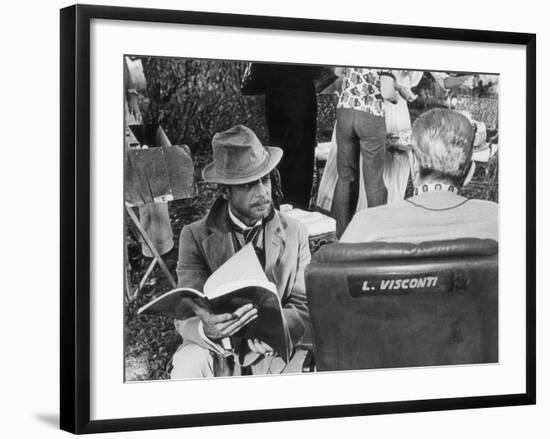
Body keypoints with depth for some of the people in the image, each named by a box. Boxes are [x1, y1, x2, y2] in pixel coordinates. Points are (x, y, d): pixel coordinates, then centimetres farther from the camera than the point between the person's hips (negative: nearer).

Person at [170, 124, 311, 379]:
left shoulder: (294, 234, 3)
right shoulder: (195, 237, -3)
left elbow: (304, 308, -1)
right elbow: (186, 317, -10)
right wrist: (207, 328, -36)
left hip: (274, 354, 2)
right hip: (218, 351, -2)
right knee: (187, 365, -33)